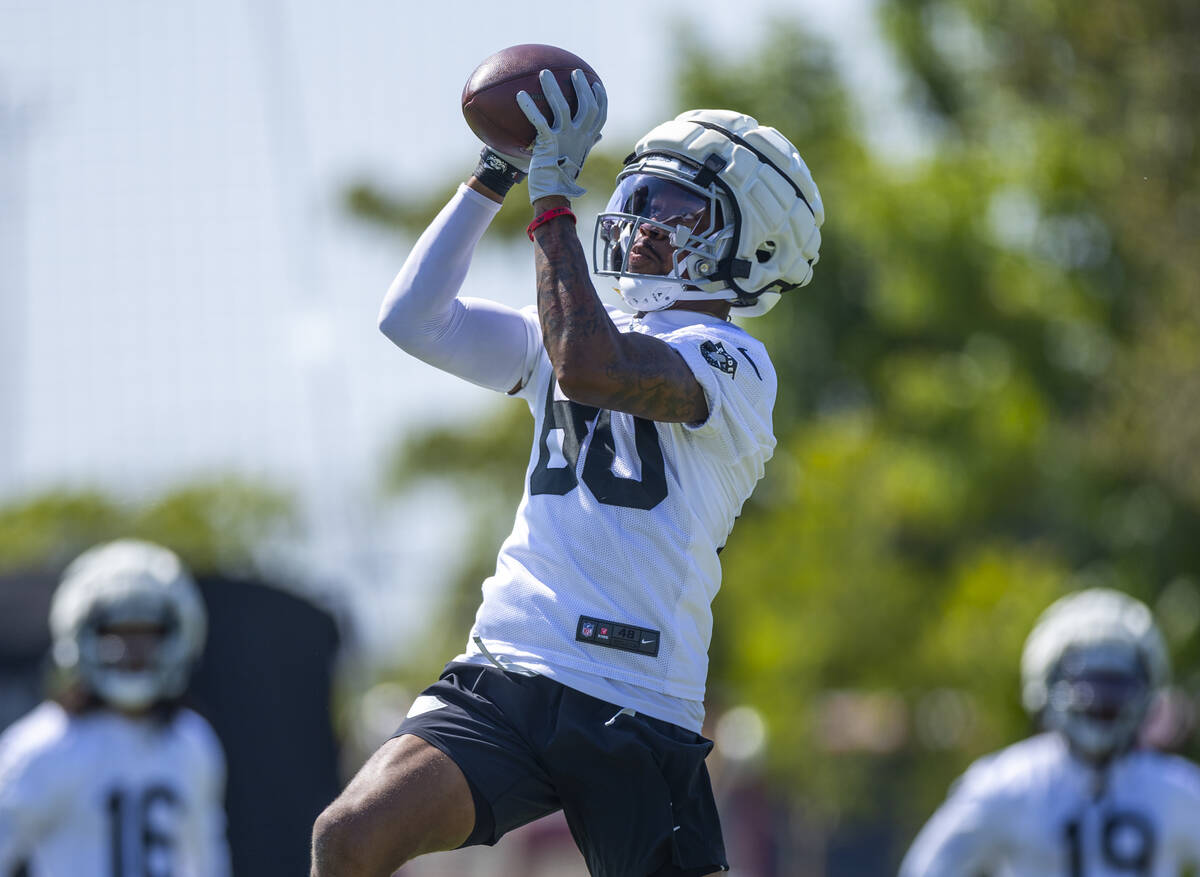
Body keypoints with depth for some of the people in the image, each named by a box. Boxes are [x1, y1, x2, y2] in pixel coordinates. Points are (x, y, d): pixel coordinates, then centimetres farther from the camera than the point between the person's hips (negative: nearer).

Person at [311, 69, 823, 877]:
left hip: (634, 710, -5)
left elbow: (591, 368, -22)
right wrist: (492, 180, 9)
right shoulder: (582, 333, 18)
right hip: (506, 672, 5)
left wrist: (554, 195, -15)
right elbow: (414, 319, 15)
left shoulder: (731, 364, -4)